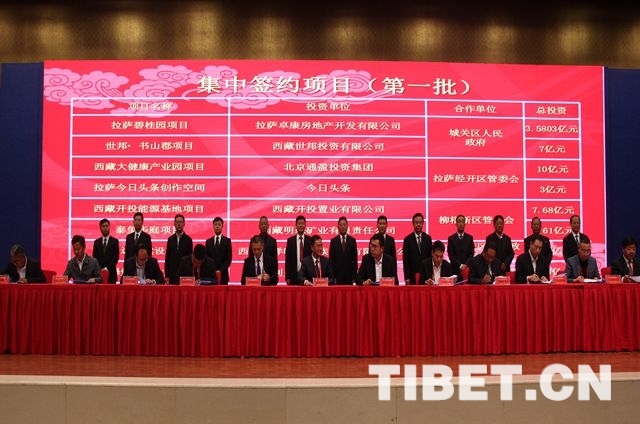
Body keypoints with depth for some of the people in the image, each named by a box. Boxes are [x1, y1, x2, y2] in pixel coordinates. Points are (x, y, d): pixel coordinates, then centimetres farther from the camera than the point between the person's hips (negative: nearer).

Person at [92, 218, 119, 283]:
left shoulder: (115, 241, 4)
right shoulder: (96, 242, 12)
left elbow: (116, 257, -4)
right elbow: (94, 257, 8)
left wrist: (107, 268, -13)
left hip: (111, 273, -2)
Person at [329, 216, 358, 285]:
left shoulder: (352, 240, 5)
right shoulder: (333, 241, 3)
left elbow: (355, 259, 5)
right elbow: (331, 259, 3)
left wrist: (355, 275, -1)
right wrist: (332, 276, -3)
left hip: (349, 274, 1)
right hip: (337, 274, -1)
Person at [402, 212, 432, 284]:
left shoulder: (428, 238, 8)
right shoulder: (407, 239, 0)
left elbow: (431, 256, 10)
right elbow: (405, 260, -1)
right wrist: (407, 278, -7)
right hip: (413, 276, -2)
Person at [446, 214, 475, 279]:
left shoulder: (470, 238, 10)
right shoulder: (451, 238, 4)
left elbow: (471, 254, 4)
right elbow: (451, 255, -2)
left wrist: (465, 265, -10)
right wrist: (460, 265, -11)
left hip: (467, 268, 1)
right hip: (455, 268, -1)